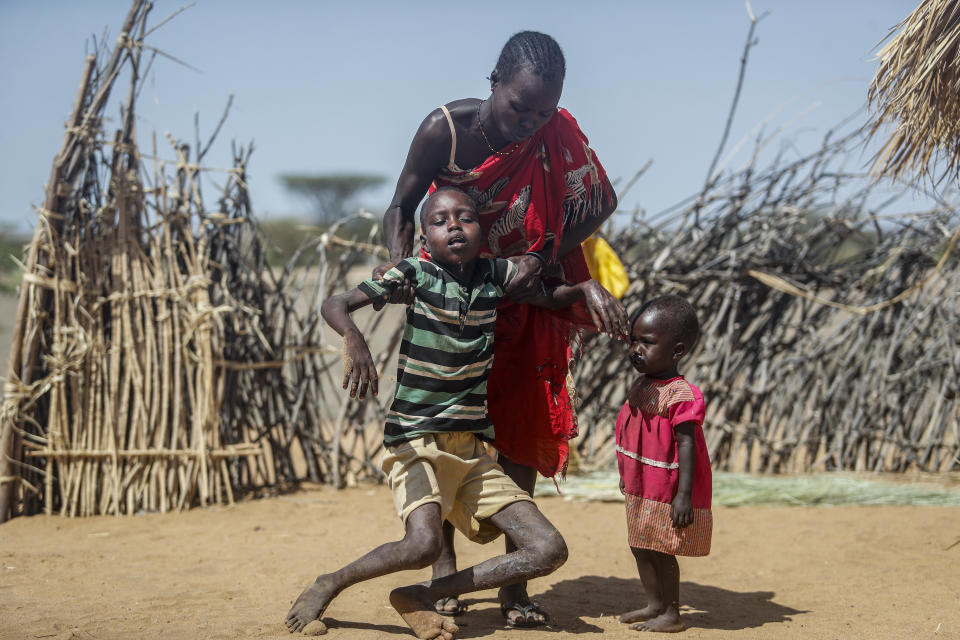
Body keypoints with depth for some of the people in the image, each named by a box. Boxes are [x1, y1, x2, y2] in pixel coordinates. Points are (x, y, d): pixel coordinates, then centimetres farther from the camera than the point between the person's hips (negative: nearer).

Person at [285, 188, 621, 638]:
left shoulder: (496, 274, 6)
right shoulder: (414, 273, -5)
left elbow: (554, 297, 22)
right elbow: (334, 304, -13)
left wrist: (590, 289, 0)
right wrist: (354, 339, -34)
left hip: (473, 451, 5)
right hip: (416, 443, -5)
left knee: (549, 551, -6)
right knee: (423, 544, -31)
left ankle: (421, 597, 1)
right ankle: (329, 585, -3)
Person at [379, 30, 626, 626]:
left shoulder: (558, 135, -16)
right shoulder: (445, 130, -21)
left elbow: (600, 203, -5)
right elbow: (402, 207, -10)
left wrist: (541, 261, -18)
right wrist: (399, 264, -30)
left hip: (521, 293, 2)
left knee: (520, 432, 0)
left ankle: (515, 581, 5)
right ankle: (445, 563, 7)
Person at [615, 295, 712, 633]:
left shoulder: (681, 395, -20)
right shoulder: (640, 388, 7)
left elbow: (686, 446, -22)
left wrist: (683, 496, -24)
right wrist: (626, 475, 23)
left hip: (667, 493, -9)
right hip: (640, 490, 9)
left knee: (661, 552, -1)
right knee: (641, 548, 16)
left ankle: (671, 615, 12)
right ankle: (654, 605, 30)